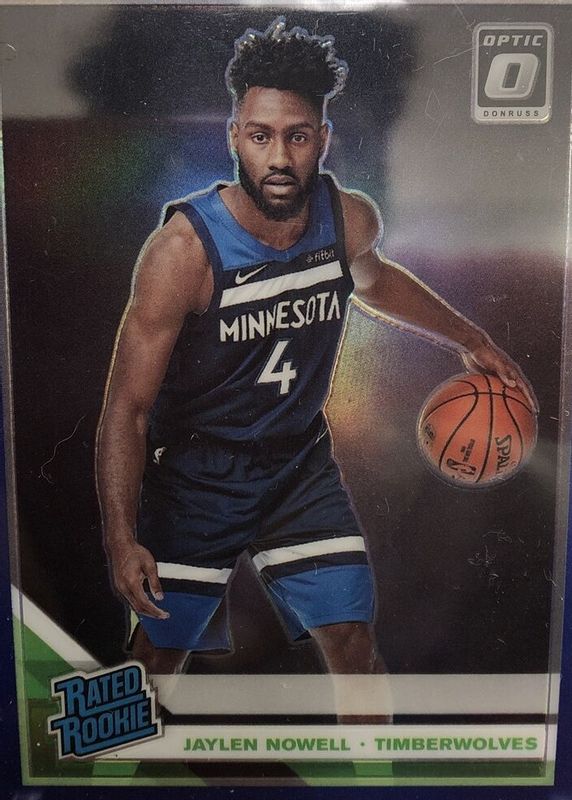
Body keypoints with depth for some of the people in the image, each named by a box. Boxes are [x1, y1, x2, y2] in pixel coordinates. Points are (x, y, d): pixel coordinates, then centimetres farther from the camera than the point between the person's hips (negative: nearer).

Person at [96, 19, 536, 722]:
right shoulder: (184, 248, -24)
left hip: (301, 464, 3)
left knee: (354, 646, 5)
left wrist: (469, 340, 18)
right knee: (159, 653, 14)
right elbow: (127, 406, -19)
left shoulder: (352, 221, -9)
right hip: (193, 476, -2)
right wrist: (122, 540, -25)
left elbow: (372, 278, 17)